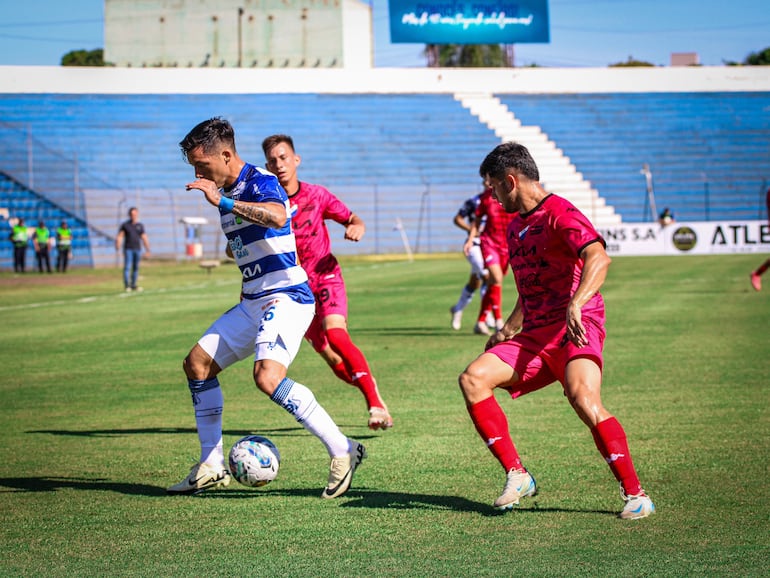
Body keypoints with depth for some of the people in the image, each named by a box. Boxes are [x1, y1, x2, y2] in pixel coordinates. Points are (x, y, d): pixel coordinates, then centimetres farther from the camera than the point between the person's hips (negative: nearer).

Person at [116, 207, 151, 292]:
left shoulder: (140, 226, 8)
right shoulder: (125, 225, 1)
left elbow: (144, 239, 8)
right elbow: (119, 236, -6)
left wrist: (147, 250, 3)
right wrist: (118, 246, -22)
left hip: (137, 249, 3)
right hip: (128, 249, -3)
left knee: (136, 268, 5)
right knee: (127, 267, -10)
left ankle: (133, 285, 11)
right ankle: (126, 285, -11)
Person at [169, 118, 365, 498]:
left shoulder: (260, 182, -14)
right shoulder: (228, 193, 15)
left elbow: (277, 216, -38)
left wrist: (222, 201, -37)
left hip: (286, 298, -10)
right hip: (253, 302, 10)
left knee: (267, 376, -28)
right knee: (197, 364, 10)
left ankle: (342, 451, -19)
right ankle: (211, 468, 16)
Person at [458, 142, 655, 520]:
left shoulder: (559, 213, -7)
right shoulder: (515, 227, 22)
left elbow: (598, 258, -26)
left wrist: (575, 306, -39)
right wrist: (508, 330, 29)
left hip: (576, 330, -8)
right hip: (535, 335, 8)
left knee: (583, 396, -32)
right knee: (473, 378, -12)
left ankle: (635, 494, -23)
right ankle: (517, 475, -8)